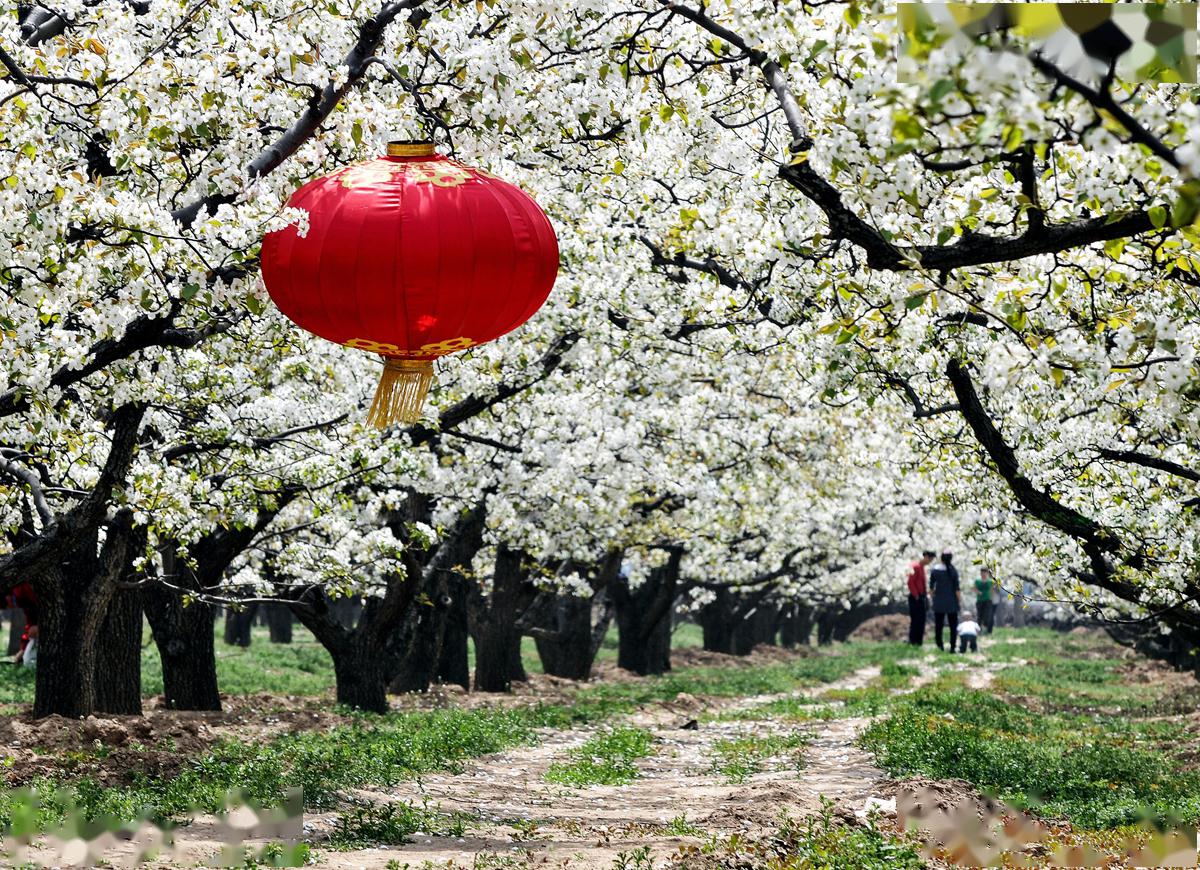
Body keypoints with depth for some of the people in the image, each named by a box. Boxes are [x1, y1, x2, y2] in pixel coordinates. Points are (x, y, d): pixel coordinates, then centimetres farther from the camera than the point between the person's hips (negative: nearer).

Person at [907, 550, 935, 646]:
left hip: (921, 598, 9)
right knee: (915, 620, -7)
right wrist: (916, 596, -18)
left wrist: (926, 595, 14)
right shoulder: (915, 566, -14)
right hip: (915, 598, -9)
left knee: (921, 621, 10)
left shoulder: (922, 567, 16)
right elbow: (910, 583, -19)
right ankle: (912, 642, -3)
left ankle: (919, 642, 14)